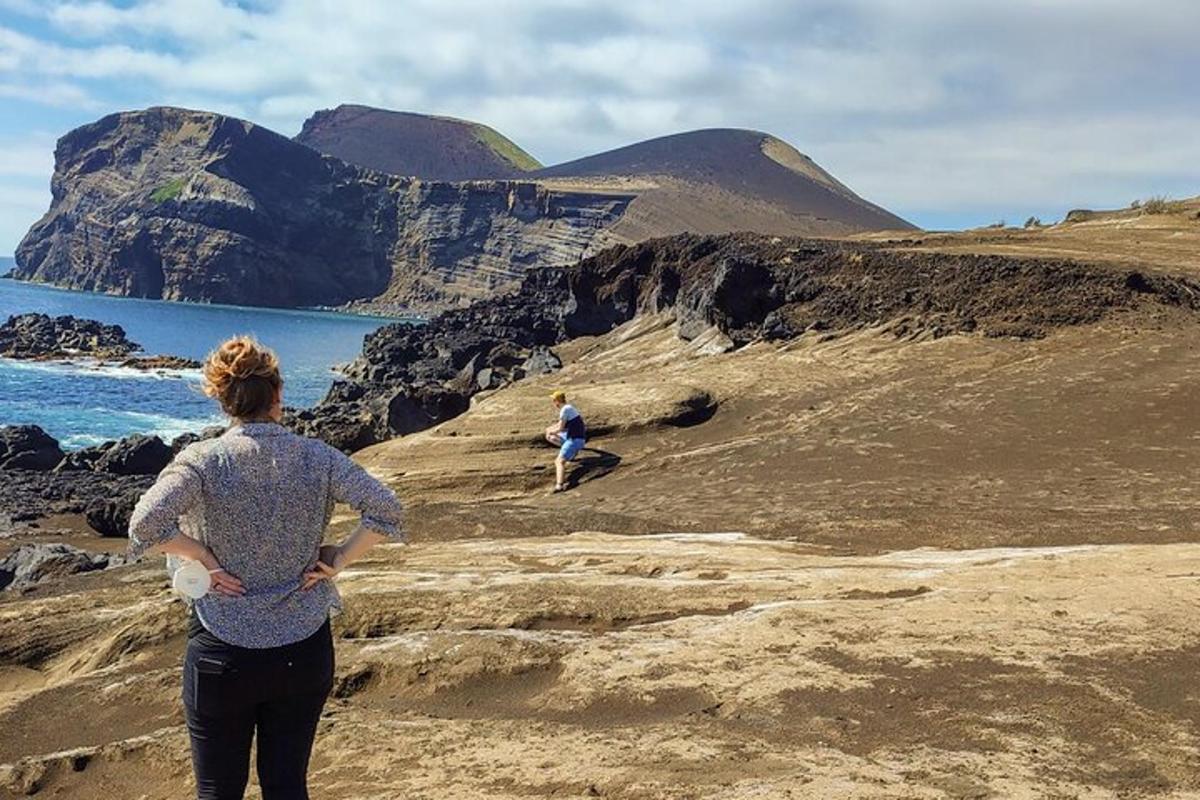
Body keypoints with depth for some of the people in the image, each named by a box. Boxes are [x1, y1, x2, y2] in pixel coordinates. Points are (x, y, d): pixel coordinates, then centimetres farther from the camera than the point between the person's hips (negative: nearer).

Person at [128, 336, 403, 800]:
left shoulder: (203, 460, -10)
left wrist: (203, 557, -11)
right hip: (305, 653, 2)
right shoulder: (317, 458, -5)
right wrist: (338, 560, -3)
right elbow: (384, 510, -11)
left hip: (223, 659, -2)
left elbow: (146, 523, -25)